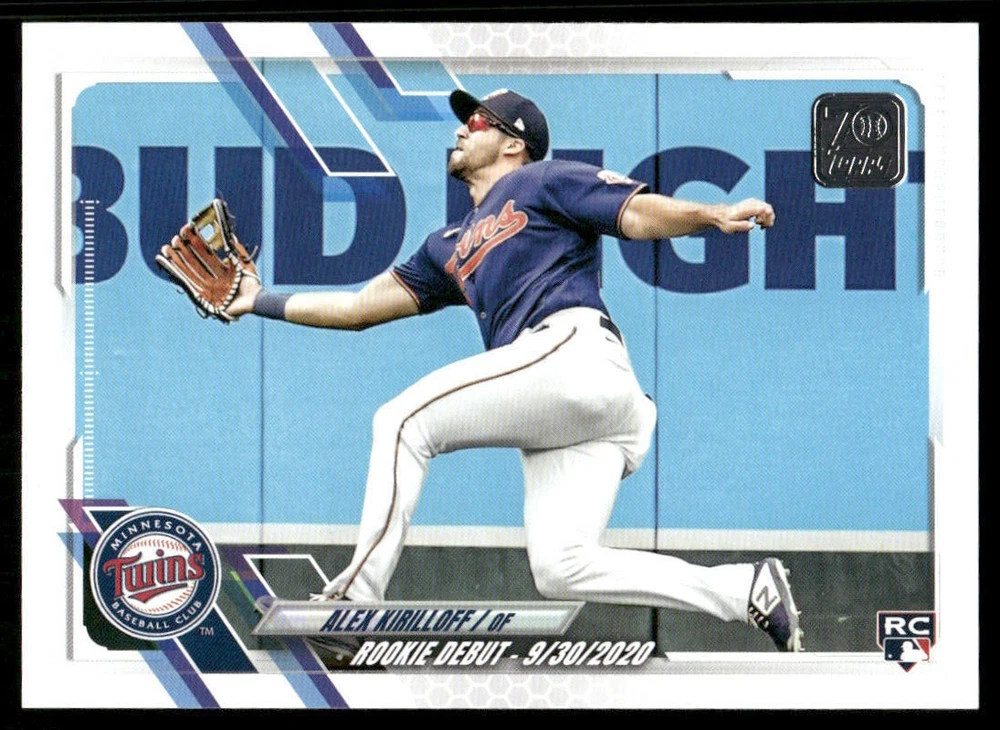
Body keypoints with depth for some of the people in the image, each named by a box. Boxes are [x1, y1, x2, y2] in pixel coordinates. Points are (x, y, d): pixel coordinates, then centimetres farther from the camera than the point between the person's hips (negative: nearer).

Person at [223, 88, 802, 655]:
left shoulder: (542, 181, 14)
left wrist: (712, 215, -18)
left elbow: (640, 213, 1)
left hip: (573, 348, -8)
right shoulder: (450, 247, 35)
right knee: (561, 569, -5)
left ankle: (356, 597, -10)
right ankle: (747, 590, -4)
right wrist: (262, 302, 35)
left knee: (403, 421, -8)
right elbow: (361, 306, 36)